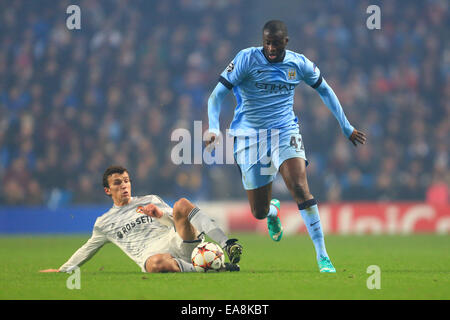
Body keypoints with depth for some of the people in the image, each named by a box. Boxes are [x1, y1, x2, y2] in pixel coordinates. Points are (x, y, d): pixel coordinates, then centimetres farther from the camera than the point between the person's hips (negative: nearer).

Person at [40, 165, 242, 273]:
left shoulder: (150, 201, 27)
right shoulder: (104, 223, 27)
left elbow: (176, 221, 20)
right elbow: (88, 249, 38)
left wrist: (161, 215, -1)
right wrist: (63, 270, 38)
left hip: (176, 242, 2)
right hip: (150, 254, -2)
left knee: (182, 205, -29)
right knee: (157, 264, -44)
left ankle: (226, 245, -37)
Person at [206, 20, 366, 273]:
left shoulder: (299, 64, 0)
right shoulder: (247, 59, -10)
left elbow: (325, 91, 17)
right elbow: (218, 95, -11)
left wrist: (346, 127, 22)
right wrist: (214, 128, -27)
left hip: (285, 132, 1)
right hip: (250, 136, -1)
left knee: (300, 188, -24)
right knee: (259, 212, 2)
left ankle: (323, 256, -19)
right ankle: (273, 210, 44)